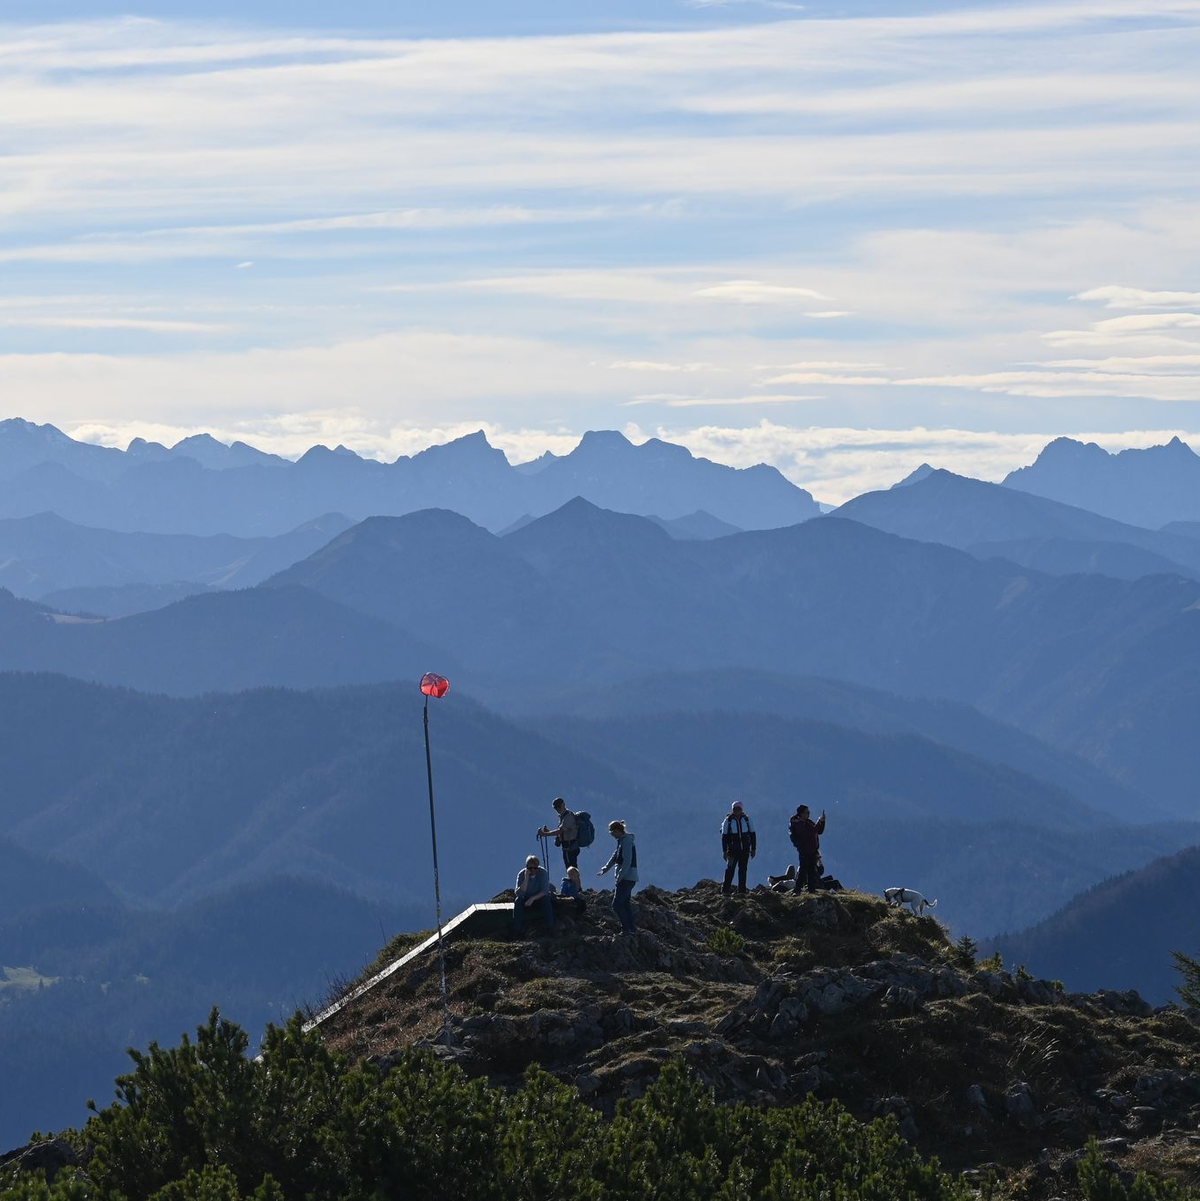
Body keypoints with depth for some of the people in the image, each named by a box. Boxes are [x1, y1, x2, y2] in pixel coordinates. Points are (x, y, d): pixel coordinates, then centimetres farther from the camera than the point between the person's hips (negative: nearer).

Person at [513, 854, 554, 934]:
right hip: (526, 899, 1)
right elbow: (519, 893, -23)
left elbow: (545, 891, -18)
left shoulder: (543, 872, -14)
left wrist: (533, 898, -31)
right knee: (518, 900, -31)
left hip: (539, 898, -1)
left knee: (546, 900, -33)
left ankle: (550, 927, -28)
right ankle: (519, 929, -27)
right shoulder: (521, 874, -13)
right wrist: (526, 878, -32)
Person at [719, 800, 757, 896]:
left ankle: (742, 890, 12)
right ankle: (726, 890, -6)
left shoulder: (747, 819, 3)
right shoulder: (728, 820, -2)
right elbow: (724, 836, 0)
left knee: (743, 870, 7)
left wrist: (753, 849, 7)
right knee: (730, 869, -9)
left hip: (745, 850, 2)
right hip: (732, 850, -2)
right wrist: (724, 851, -4)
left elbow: (753, 834, 10)